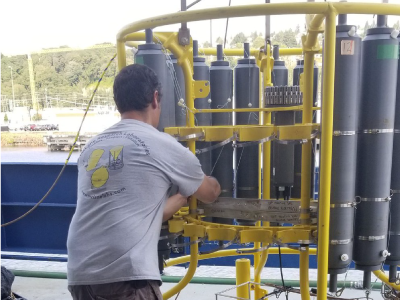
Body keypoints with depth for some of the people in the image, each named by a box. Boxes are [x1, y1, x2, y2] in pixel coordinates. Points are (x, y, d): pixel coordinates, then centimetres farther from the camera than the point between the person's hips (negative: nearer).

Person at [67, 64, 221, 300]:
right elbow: (210, 193, 16)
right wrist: (214, 185, 40)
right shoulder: (162, 145, -3)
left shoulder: (91, 148, 13)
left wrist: (183, 197, 35)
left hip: (81, 276, 7)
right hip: (126, 277, -7)